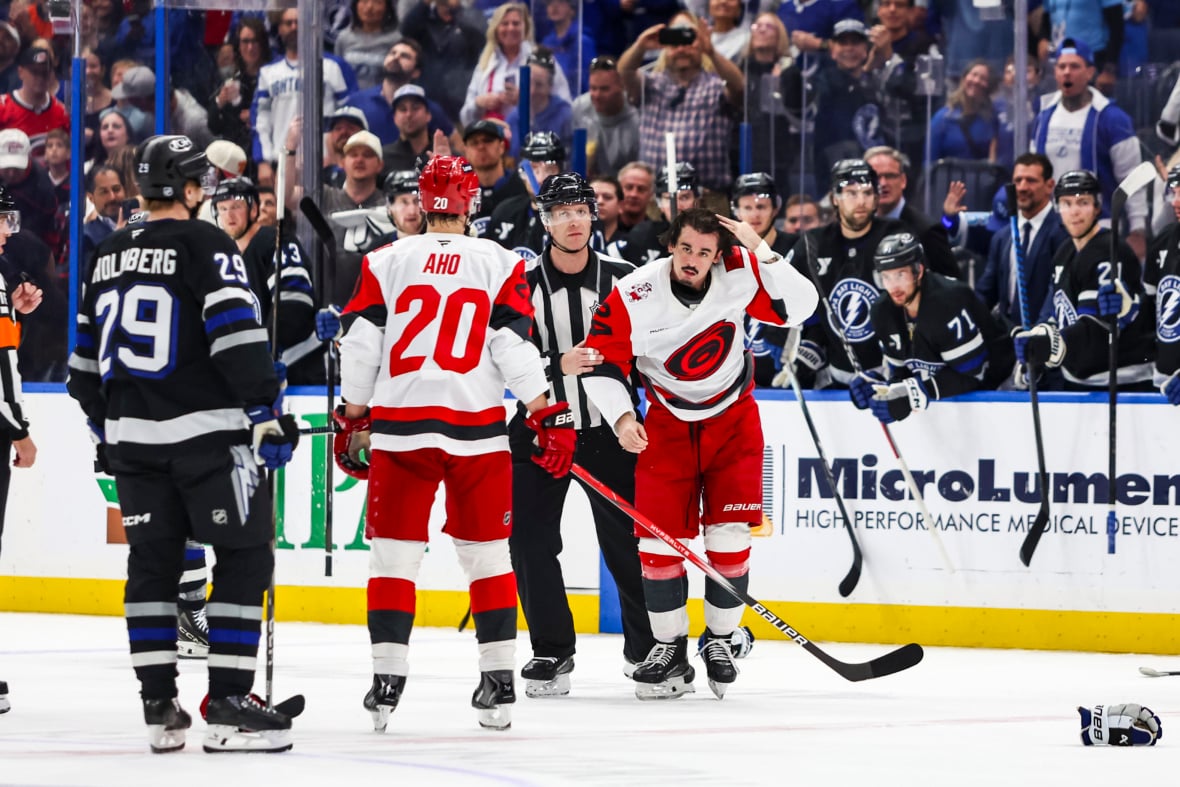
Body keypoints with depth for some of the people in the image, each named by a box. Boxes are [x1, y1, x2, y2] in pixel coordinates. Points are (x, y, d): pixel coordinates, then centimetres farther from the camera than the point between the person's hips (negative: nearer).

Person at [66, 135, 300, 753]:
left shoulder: (108, 257, 14)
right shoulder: (205, 245, -7)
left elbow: (85, 361, 20)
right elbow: (237, 335, -17)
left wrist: (106, 428, 30)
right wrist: (267, 413, -13)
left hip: (133, 438, 7)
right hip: (208, 430, -6)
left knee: (152, 563, 12)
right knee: (244, 557, -2)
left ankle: (159, 707, 9)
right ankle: (227, 704, -8)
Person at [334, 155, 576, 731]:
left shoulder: (385, 262, 4)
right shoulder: (501, 265, 3)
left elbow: (359, 350, 4)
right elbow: (516, 348, -3)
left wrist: (352, 423, 14)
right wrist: (550, 419, 1)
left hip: (399, 430, 0)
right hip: (477, 432, 0)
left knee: (393, 554, 6)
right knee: (487, 553, 9)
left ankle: (387, 680, -1)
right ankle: (499, 684, 7)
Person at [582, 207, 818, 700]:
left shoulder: (738, 274, -16)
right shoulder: (633, 297, -20)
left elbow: (798, 306, -20)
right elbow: (601, 364, -14)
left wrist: (759, 252, -29)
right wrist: (621, 416, -28)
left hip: (733, 418, 0)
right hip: (667, 423, 0)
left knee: (729, 534, -7)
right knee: (658, 537, -6)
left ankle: (719, 639, 11)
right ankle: (670, 649, 7)